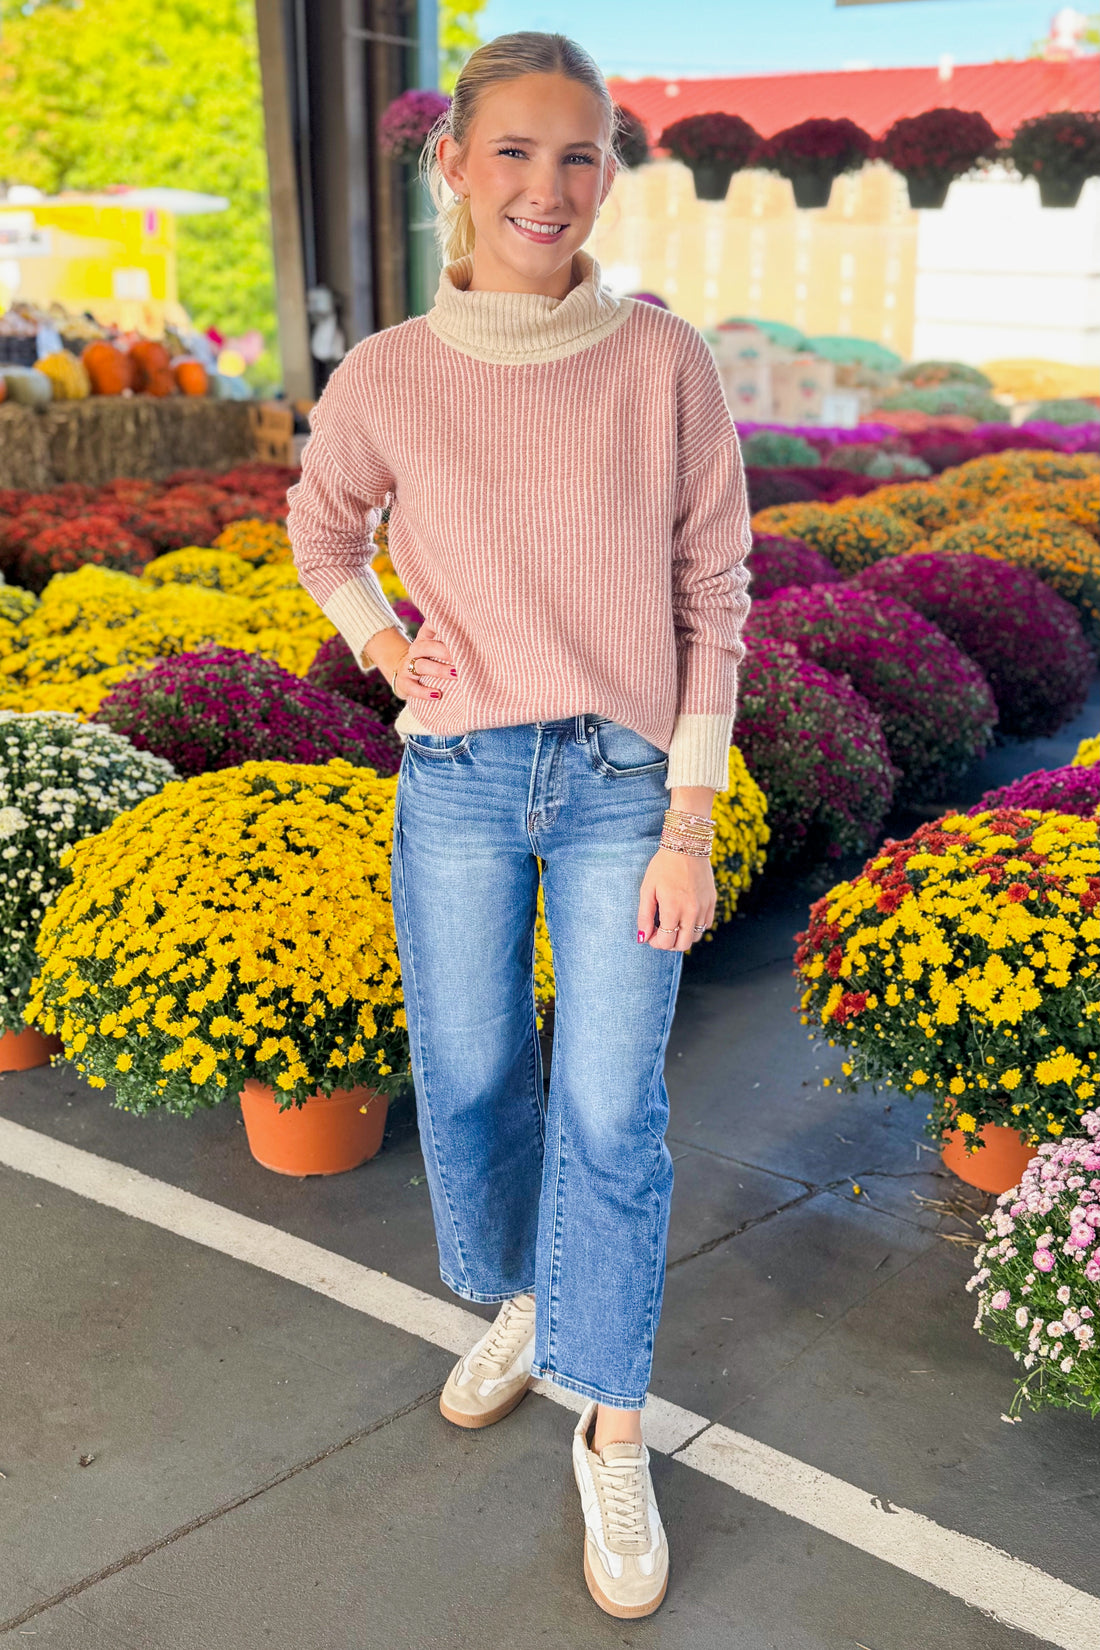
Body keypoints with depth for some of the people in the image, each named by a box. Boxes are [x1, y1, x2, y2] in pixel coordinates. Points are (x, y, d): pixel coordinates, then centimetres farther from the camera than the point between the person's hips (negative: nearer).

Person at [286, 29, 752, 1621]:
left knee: (610, 1115, 1)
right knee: (467, 1081, 12)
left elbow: (713, 594, -4)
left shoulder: (665, 360, -7)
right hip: (458, 784, 2)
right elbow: (322, 530, 16)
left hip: (623, 787, -1)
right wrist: (384, 644, -4)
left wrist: (691, 825, -7)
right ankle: (520, 1301, 43)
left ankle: (612, 1437, 21)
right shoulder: (387, 377, -4)